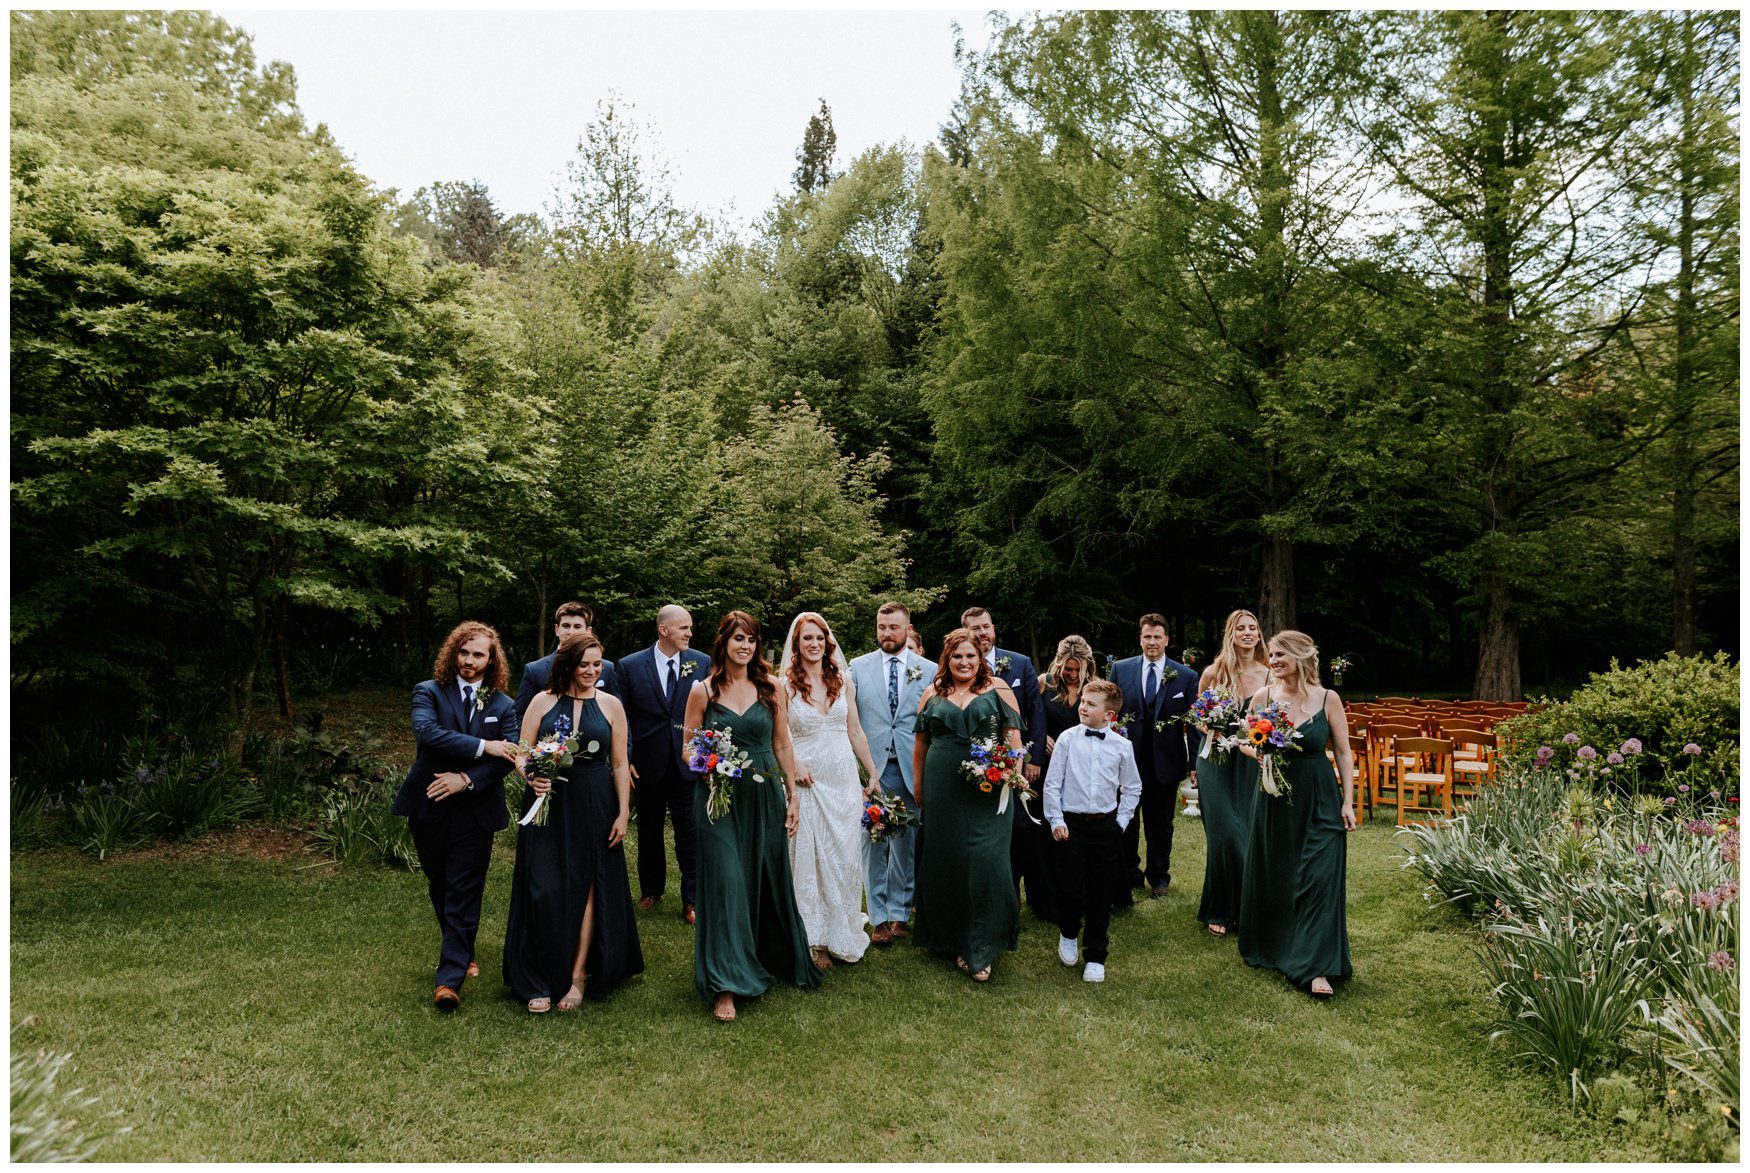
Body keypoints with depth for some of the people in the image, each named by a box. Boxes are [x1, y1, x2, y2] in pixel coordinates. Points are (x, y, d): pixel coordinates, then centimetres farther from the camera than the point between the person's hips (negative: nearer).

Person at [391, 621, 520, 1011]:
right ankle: (461, 953, 38)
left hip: (476, 811, -1)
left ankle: (449, 979, 2)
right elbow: (426, 732, -21)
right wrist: (482, 746, -24)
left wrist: (465, 779, -20)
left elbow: (506, 758, -6)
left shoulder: (503, 705, 3)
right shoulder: (428, 692, -1)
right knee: (440, 888, 17)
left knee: (463, 895, -2)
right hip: (429, 808, 1)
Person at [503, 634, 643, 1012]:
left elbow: (620, 765, 4)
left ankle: (578, 976, 14)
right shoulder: (543, 701, 2)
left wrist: (623, 813, -1)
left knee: (587, 888, 4)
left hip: (594, 808, 1)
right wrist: (531, 776, -20)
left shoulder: (610, 705, 3)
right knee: (545, 889, -2)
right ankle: (539, 982, 11)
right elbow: (521, 754, 2)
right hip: (548, 803, 0)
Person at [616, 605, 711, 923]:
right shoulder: (631, 666, -4)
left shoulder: (702, 663, -2)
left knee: (690, 833, 3)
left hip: (689, 762, 0)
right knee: (649, 831, 17)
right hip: (647, 765, 1)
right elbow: (622, 717, 0)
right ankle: (651, 890, 37)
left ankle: (692, 899, 16)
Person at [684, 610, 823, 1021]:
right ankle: (725, 985, 4)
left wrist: (793, 796, 6)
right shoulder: (702, 691, -2)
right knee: (725, 884, -4)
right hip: (719, 799, -2)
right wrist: (706, 770, -16)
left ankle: (775, 957, 36)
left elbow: (782, 745, 7)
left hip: (765, 797, 2)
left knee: (770, 881, 13)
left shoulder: (770, 687, 3)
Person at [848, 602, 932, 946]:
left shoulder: (929, 670, 5)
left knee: (905, 843, 6)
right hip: (869, 767, 0)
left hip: (911, 770, 0)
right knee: (872, 843, 2)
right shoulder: (857, 667, 5)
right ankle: (880, 917, 12)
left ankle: (899, 914, 19)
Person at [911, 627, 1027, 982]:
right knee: (943, 862, 8)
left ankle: (979, 950, 6)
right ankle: (951, 937, 26)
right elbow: (920, 743, 13)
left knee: (984, 860, -6)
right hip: (942, 792, 3)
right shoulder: (933, 694, 10)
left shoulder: (997, 689, 4)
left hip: (986, 793, -2)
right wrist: (918, 788, 12)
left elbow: (1013, 736, 1)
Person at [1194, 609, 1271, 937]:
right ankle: (1219, 909, 14)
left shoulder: (1269, 675, -1)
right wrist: (1208, 728, -11)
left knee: (1250, 835, 5)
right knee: (1225, 834, -2)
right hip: (1217, 761, -1)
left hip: (1253, 762, 1)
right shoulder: (1213, 673, -3)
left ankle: (1247, 907, 23)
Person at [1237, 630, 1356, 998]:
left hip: (1320, 799, -2)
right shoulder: (1263, 696, -2)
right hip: (1275, 796, 2)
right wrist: (1261, 753, -14)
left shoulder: (1328, 699, -6)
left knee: (1318, 878, -5)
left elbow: (1344, 753, -1)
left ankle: (1317, 968, -1)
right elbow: (1245, 742, 8)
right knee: (1271, 876, 12)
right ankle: (1272, 948, 33)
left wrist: (1348, 801, -5)